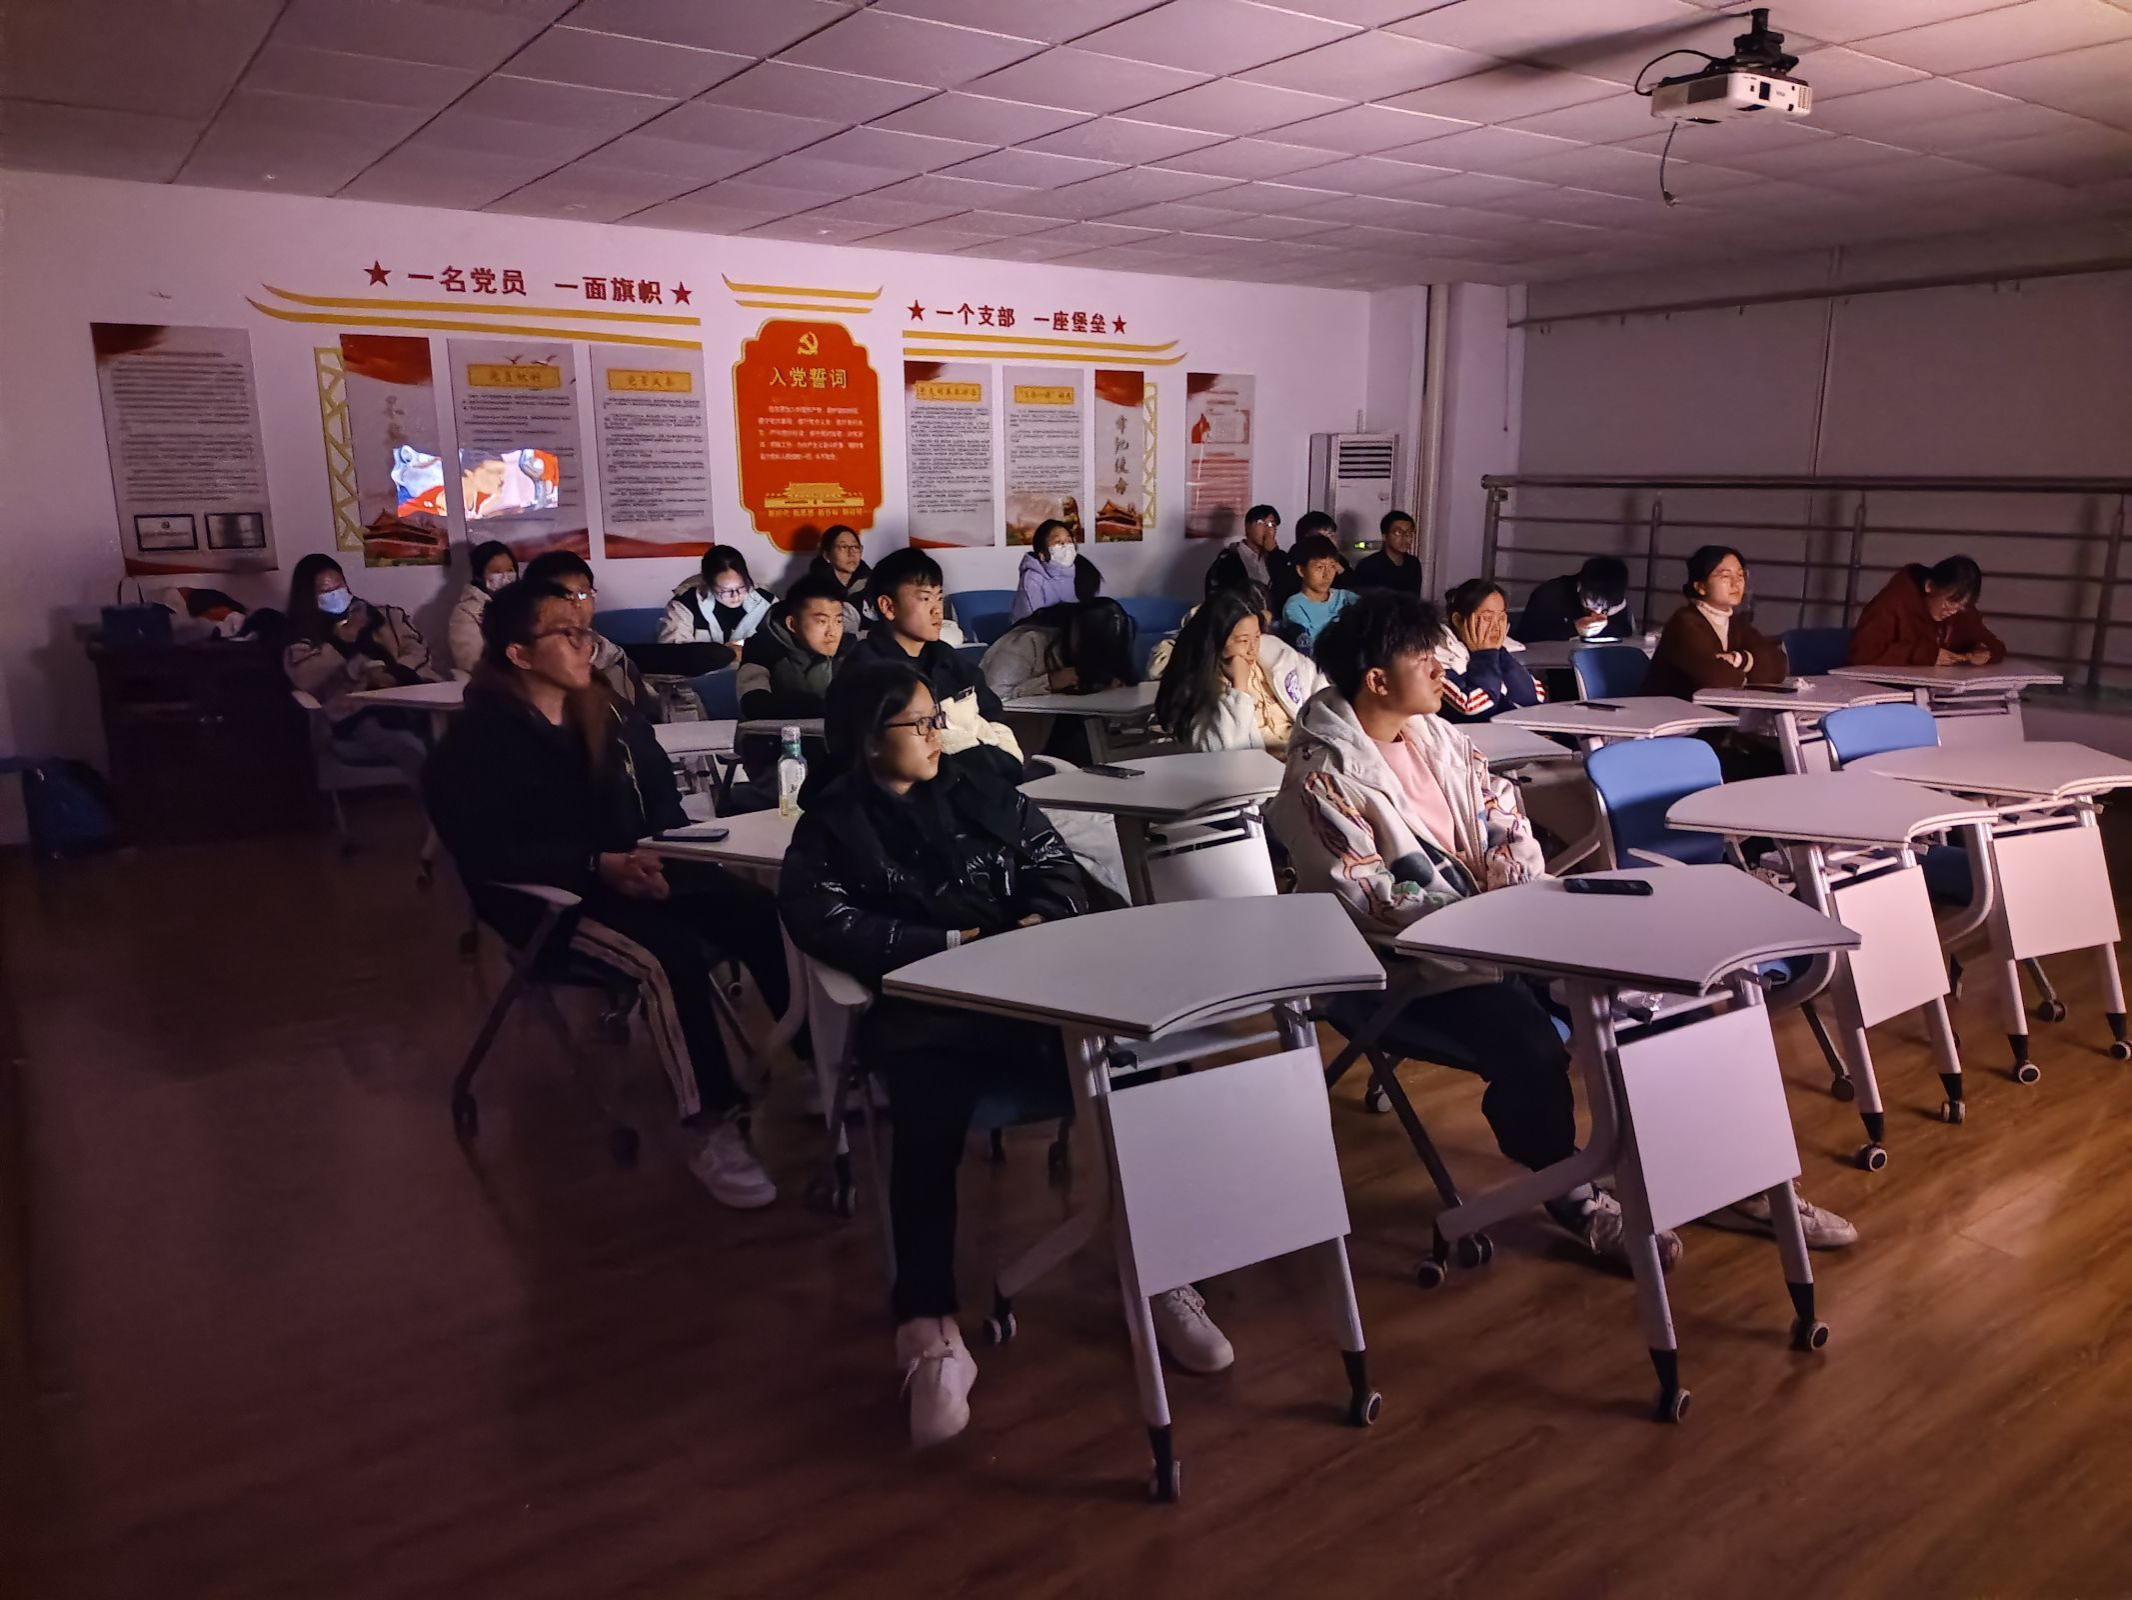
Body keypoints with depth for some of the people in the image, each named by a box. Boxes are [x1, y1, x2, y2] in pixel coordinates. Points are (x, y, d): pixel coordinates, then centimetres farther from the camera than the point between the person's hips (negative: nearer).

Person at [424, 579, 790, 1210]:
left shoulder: (611, 714, 10)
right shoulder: (478, 739, -9)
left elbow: (662, 797, 15)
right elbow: (487, 852, -18)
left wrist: (664, 850, -6)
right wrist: (599, 866, -25)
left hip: (636, 871, 6)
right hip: (547, 896, -6)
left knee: (765, 915, -19)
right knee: (669, 953, -34)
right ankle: (712, 1129, -23)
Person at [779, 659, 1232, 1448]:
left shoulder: (982, 791, 18)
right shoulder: (829, 828, 8)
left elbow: (1054, 863, 16)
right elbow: (824, 921, -8)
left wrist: (1039, 923, -7)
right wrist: (953, 944, -12)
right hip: (924, 1012, -3)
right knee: (927, 1125, -33)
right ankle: (929, 1335, -26)